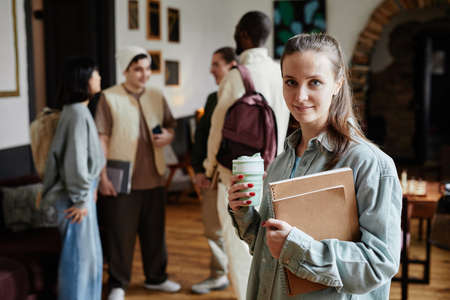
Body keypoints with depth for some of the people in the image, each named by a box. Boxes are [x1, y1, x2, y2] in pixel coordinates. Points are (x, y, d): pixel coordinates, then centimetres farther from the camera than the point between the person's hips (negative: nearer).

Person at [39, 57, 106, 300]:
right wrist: (80, 199, -18)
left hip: (81, 191, 9)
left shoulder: (78, 110, 10)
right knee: (80, 254, 1)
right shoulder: (77, 112, -19)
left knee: (88, 253, 18)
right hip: (76, 196, -9)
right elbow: (75, 159, -22)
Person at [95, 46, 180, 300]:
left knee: (155, 230, 14)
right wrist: (103, 176, -13)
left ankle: (156, 277, 31)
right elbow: (102, 139, -8)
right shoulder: (109, 98, -5)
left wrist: (168, 136, -6)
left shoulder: (157, 96, 10)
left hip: (154, 177, 5)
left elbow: (171, 125, 18)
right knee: (121, 233, 2)